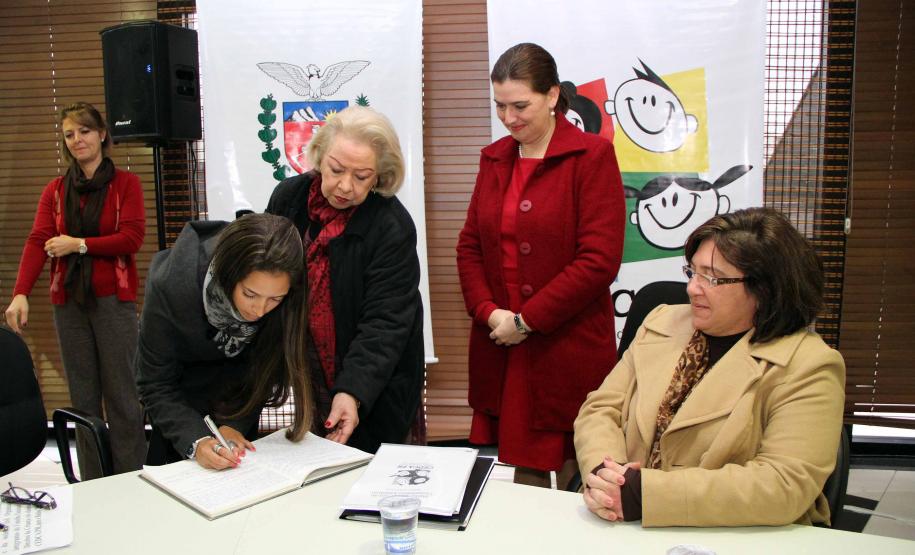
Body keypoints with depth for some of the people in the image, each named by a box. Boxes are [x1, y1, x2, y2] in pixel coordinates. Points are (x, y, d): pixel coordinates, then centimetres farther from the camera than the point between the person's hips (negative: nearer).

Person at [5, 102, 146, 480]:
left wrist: (79, 244, -12)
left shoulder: (126, 184, 3)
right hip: (69, 302, 4)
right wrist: (21, 293, -15)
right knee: (82, 396, 8)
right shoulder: (55, 190, 12)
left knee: (121, 392, -2)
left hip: (113, 299, -4)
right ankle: (93, 487, 17)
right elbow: (38, 241, -2)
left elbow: (133, 238, -9)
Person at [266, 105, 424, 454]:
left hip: (376, 384, -4)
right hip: (310, 377, 5)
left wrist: (353, 391, -35)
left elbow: (385, 322, -24)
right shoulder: (287, 197, -5)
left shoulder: (393, 228, -21)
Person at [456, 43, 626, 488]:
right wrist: (489, 312, -3)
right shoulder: (494, 158, 12)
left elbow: (599, 259, -13)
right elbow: (469, 244, 12)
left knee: (575, 476, 4)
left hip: (570, 348, -4)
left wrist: (526, 320, -12)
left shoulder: (592, 155, -6)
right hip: (501, 350, 5)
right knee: (523, 467, 12)